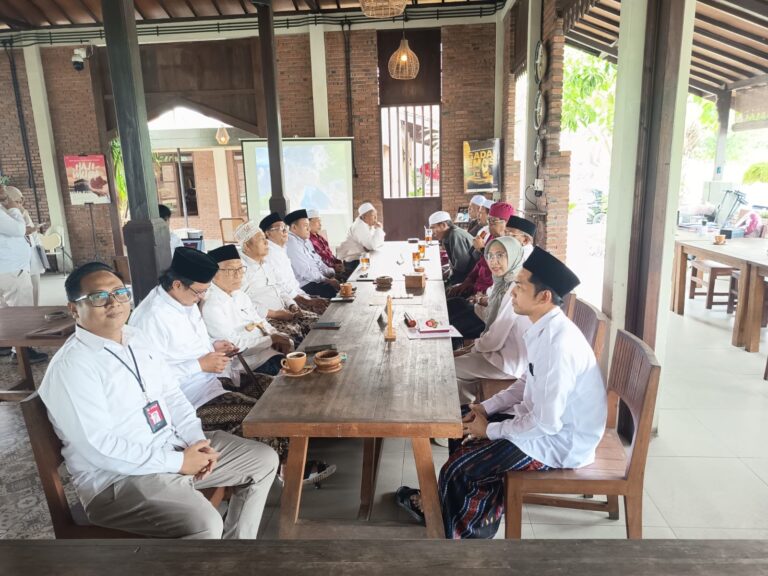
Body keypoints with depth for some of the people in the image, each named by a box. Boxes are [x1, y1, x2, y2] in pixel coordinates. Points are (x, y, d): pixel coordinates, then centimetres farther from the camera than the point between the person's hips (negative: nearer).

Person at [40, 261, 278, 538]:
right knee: (205, 525, -32)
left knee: (264, 459, 8)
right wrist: (177, 462, -21)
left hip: (176, 447, 9)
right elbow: (98, 447, -23)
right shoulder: (70, 366, -17)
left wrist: (197, 440, -5)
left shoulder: (137, 338, 9)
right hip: (119, 478, -8)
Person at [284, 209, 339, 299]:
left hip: (317, 279, 10)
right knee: (332, 289, -26)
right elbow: (305, 272, -20)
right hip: (304, 285, -10)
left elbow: (318, 261, 20)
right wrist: (327, 280, -17)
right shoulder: (291, 244, -15)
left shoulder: (306, 241, 18)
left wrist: (332, 273, 3)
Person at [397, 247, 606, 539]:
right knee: (462, 423, 13)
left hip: (559, 441, -9)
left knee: (455, 470, -10)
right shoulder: (544, 329, -2)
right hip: (544, 419, 9)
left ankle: (447, 530, 20)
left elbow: (546, 422, -29)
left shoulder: (559, 344, -31)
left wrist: (490, 430, -15)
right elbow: (528, 383, 13)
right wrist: (486, 407, 3)